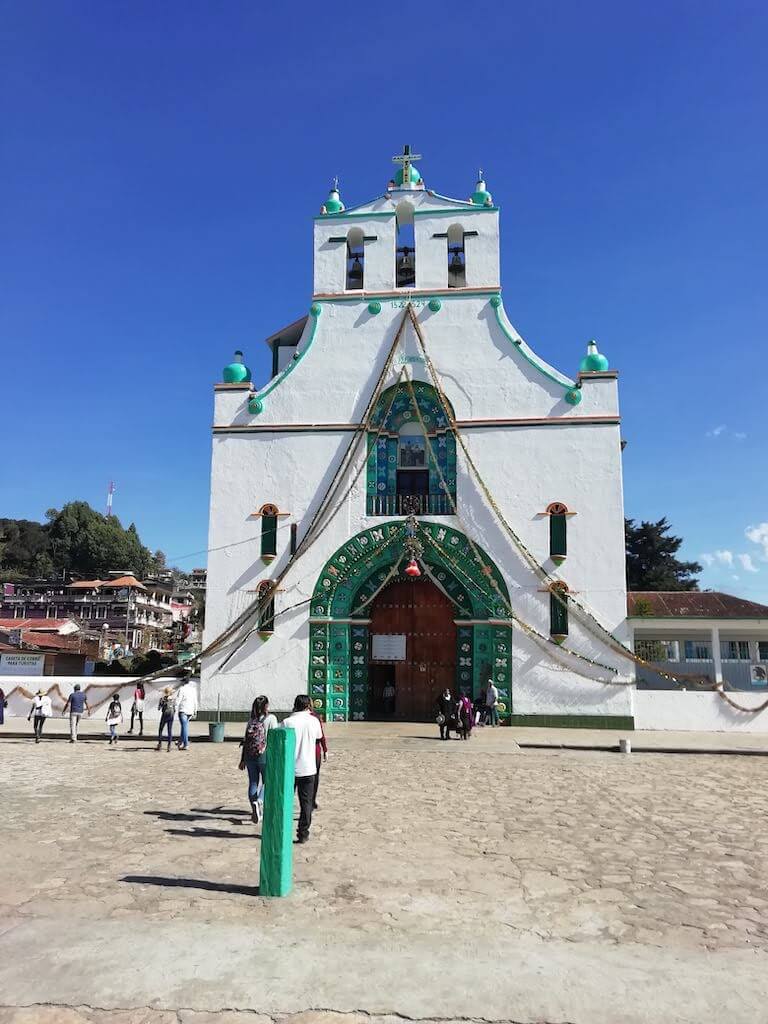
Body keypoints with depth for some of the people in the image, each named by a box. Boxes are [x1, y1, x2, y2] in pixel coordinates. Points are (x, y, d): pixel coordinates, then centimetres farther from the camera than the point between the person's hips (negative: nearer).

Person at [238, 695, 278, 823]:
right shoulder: (271, 718, -4)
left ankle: (255, 812, 11)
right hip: (264, 755, -4)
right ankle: (259, 802, -16)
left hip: (250, 756, 4)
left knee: (253, 783, 12)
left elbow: (245, 740, 10)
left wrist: (242, 760, 15)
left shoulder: (251, 720, 9)